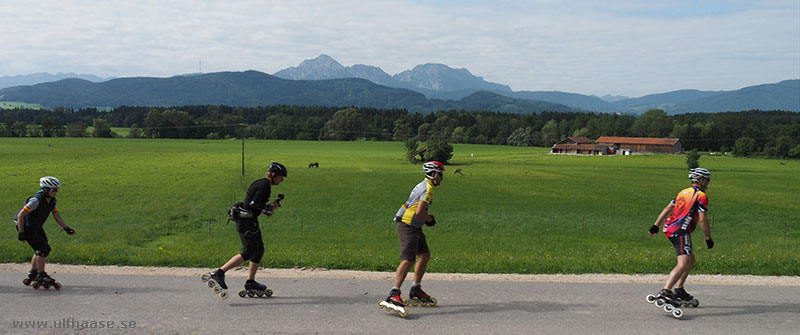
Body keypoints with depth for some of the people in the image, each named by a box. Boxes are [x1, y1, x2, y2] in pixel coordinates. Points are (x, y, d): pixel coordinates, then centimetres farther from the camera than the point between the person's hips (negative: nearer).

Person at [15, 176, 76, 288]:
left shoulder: (52, 200, -2)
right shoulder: (36, 200, -27)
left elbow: (56, 215, 2)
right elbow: (20, 215, -25)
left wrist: (66, 228, -9)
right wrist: (21, 233, -25)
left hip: (37, 227, 9)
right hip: (26, 227, -9)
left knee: (40, 250, 12)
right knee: (43, 249, -12)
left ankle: (32, 274, 27)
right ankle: (41, 275, -1)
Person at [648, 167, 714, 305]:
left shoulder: (683, 192, 22)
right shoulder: (701, 195, -1)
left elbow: (668, 208, 18)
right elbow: (703, 219, -8)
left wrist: (656, 225, 17)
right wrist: (708, 238, 0)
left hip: (669, 228, 9)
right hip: (681, 231, -9)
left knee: (691, 261, 20)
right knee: (683, 264, -19)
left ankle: (679, 290, 21)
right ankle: (665, 291, -33)